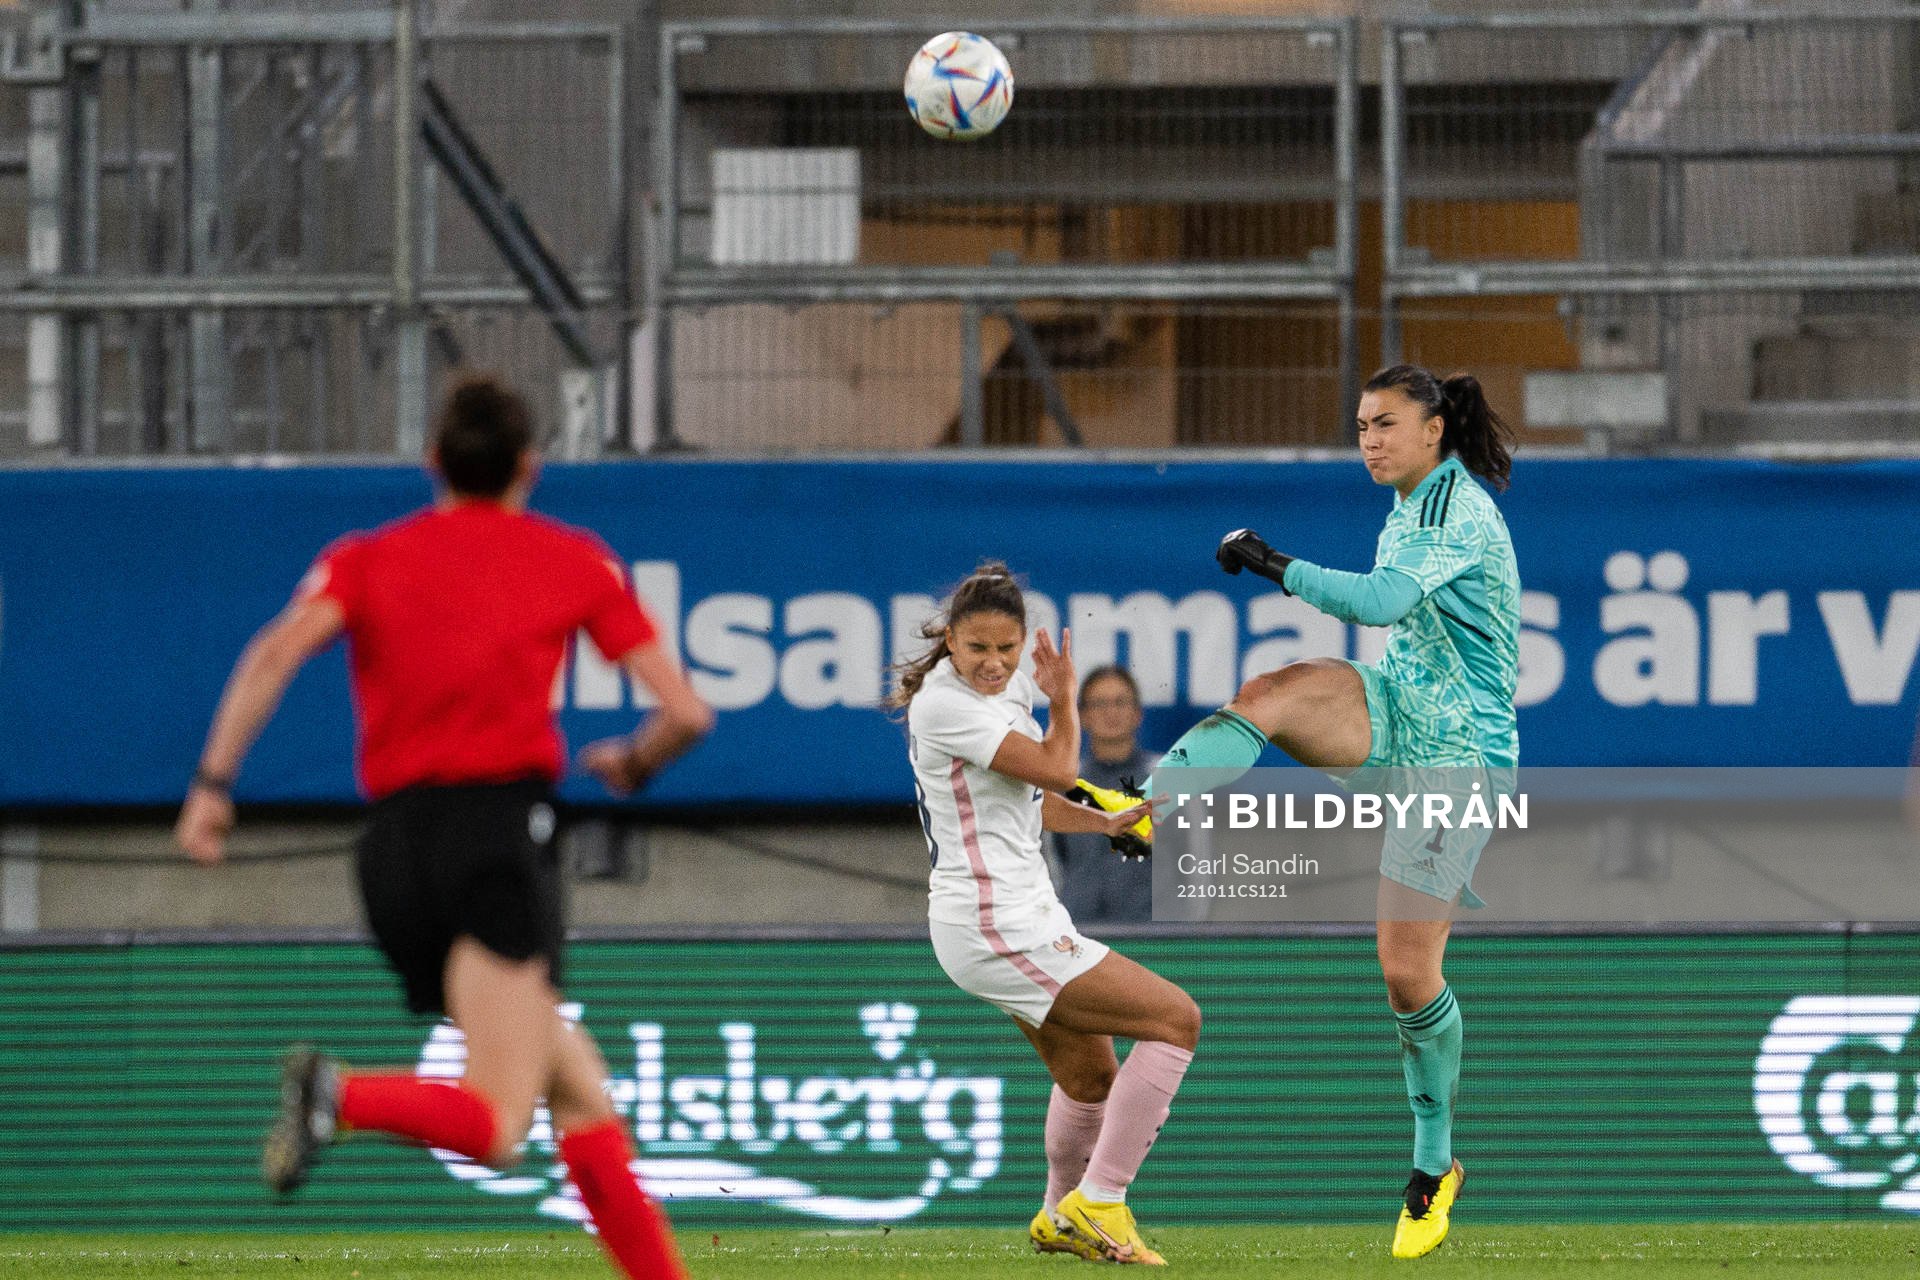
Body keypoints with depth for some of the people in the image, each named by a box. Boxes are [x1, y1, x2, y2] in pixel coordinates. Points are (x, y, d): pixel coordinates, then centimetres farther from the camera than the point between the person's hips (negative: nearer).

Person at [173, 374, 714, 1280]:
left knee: (580, 1095, 14)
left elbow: (278, 651, -5)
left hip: (396, 848, 4)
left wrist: (212, 782, -8)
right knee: (492, 1129, -15)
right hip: (503, 825, -4)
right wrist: (632, 763, 29)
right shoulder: (574, 560, 13)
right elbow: (685, 713, 8)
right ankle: (341, 1094, -40)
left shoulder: (366, 559, 16)